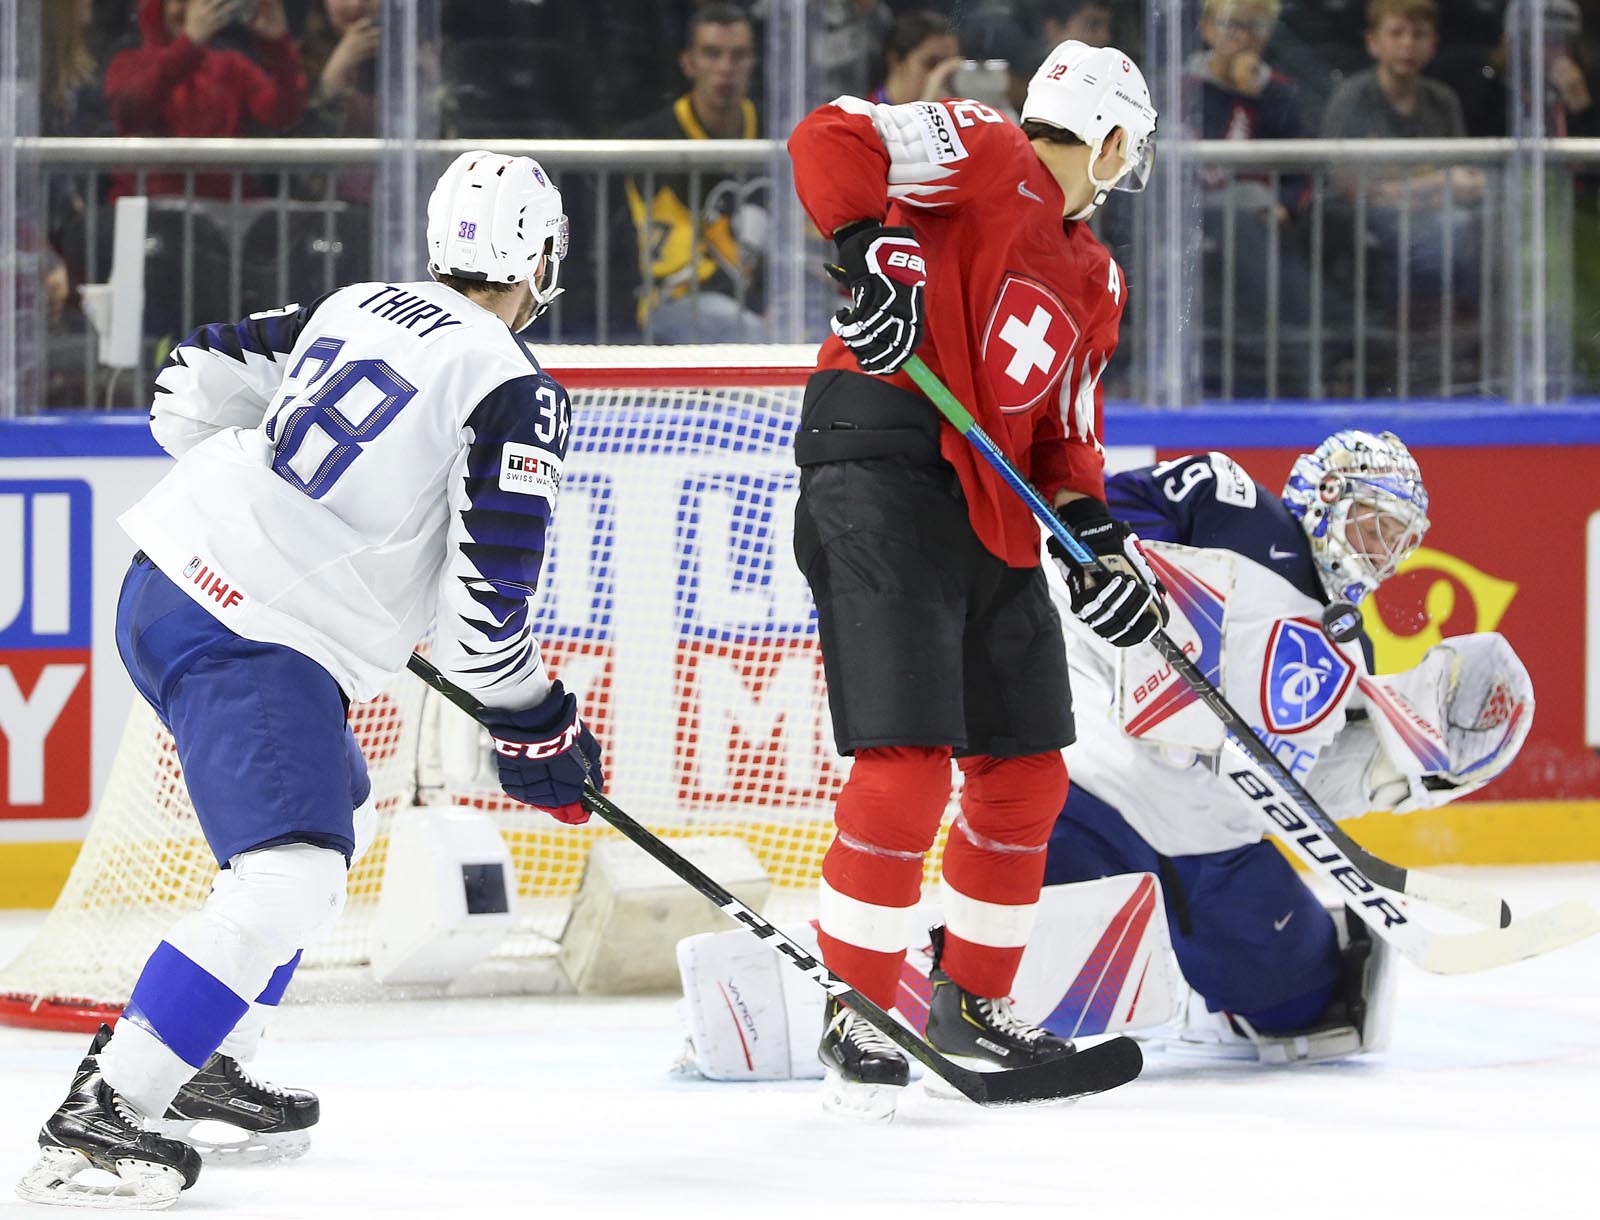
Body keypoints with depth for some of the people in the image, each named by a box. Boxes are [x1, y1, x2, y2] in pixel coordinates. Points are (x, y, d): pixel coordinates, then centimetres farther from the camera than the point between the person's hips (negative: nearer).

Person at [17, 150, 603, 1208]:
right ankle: (103, 1111, -27)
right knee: (289, 879, -19)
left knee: (335, 814, 28)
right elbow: (482, 601, -14)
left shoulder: (354, 307, 12)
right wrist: (534, 728, 0)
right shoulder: (519, 393, -10)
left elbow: (191, 390, 19)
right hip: (256, 645, -9)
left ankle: (197, 1061, 28)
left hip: (168, 583, 9)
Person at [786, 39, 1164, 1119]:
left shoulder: (1096, 282, 22)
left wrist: (1098, 536, 5)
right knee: (907, 764, -15)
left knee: (1028, 774, 14)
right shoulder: (988, 158, -4)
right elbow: (832, 138, -16)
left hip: (991, 515, 9)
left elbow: (1066, 431, 21)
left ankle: (973, 999, 30)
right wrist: (871, 248, -30)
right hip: (882, 474, -9)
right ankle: (858, 1016, -6)